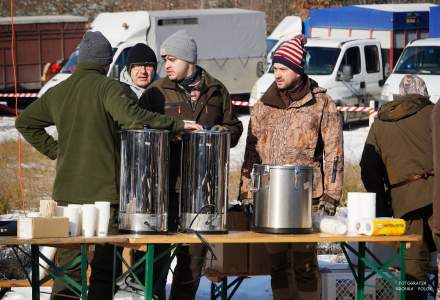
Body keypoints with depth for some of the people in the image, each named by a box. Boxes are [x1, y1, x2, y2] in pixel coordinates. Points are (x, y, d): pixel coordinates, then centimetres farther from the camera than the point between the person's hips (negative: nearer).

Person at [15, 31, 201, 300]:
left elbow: (25, 122, 20)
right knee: (104, 263, 0)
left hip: (67, 190, 6)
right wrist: (177, 124, -19)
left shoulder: (57, 92, 11)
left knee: (68, 263, 12)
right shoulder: (108, 88, -9)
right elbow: (131, 116, -25)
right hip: (105, 189, -5)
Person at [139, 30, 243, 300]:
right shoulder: (158, 92, 3)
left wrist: (224, 132, -3)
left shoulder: (216, 91, 10)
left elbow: (234, 126, 19)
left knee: (195, 252, 7)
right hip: (167, 183, -2)